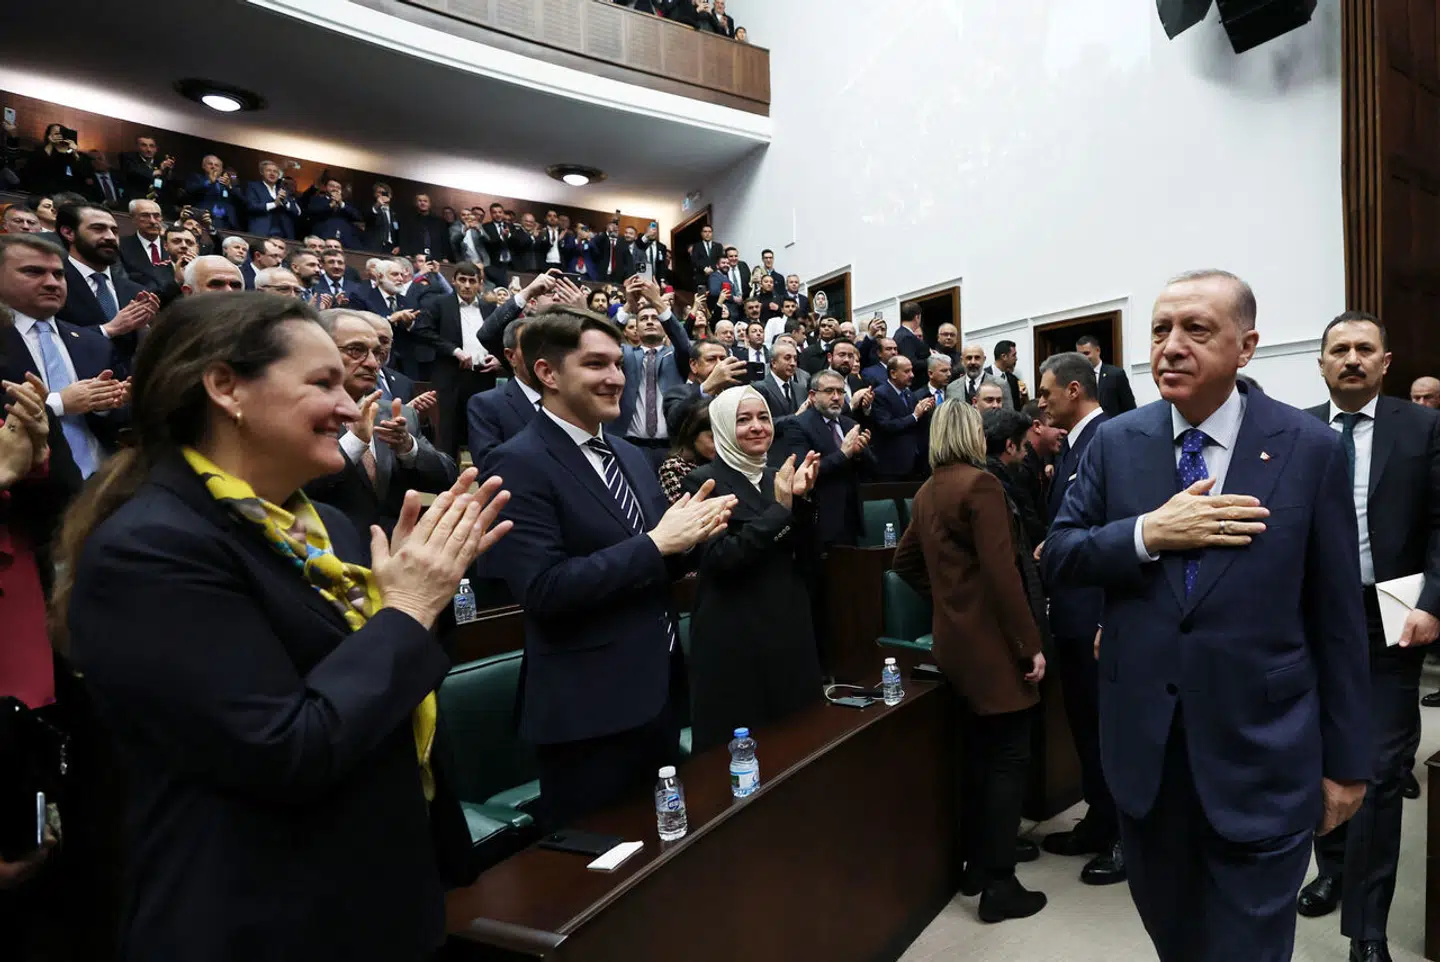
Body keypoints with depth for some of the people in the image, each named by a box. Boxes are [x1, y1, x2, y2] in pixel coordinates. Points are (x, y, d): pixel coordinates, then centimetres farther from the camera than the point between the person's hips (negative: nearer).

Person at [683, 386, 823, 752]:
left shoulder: (780, 479, 8)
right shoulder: (704, 481, -7)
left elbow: (809, 564, 3)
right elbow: (721, 559, -19)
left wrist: (802, 500, -11)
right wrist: (780, 508, -19)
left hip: (790, 629, 6)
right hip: (733, 638, -5)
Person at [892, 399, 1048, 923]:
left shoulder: (926, 491, 9)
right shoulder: (980, 483, -16)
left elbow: (905, 561, 18)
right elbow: (1001, 571, -21)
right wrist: (1031, 643, -16)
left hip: (956, 638, 8)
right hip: (992, 641, -8)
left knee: (979, 752, 19)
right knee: (1008, 758, 2)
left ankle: (975, 866, 29)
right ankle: (999, 885, 10)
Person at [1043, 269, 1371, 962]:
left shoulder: (1310, 448, -6)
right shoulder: (1115, 443, -1)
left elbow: (1337, 617, -3)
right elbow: (1056, 558, -2)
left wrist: (1346, 760, 1)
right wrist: (1148, 533, -19)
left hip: (1261, 755, -2)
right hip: (1143, 747, 3)